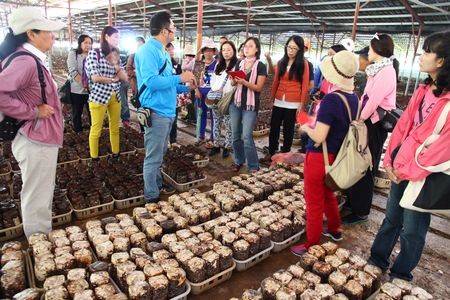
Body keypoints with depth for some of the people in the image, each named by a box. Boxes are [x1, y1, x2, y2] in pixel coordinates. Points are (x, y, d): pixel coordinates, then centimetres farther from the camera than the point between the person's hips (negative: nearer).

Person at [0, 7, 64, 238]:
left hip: (42, 138, 10)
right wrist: (34, 112, -23)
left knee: (42, 197, 23)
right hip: (36, 141, -10)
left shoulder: (34, 60, 8)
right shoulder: (25, 61, -21)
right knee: (36, 201, 6)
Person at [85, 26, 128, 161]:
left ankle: (116, 154, 27)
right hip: (99, 96, -6)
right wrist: (113, 79, -2)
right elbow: (95, 77, -16)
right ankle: (94, 158, 14)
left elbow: (125, 78, 4)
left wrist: (116, 64, -10)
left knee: (115, 128, 14)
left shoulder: (116, 55, 12)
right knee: (96, 129, 2)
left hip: (115, 97, 6)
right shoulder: (94, 53, -6)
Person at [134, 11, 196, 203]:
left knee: (159, 154, 22)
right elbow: (151, 81, -26)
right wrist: (179, 78, -18)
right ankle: (151, 197, 11)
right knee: (153, 157, -1)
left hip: (167, 111, 10)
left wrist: (185, 87, 9)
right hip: (156, 112, -10)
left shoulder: (162, 52, 16)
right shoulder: (148, 51, -15)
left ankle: (157, 185, 38)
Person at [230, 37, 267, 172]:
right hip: (236, 102, 5)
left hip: (251, 105, -5)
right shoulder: (239, 63, 10)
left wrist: (244, 82, -22)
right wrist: (234, 79, -9)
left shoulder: (260, 66, -4)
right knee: (235, 135, 9)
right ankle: (238, 161, 25)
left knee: (247, 136, -10)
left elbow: (259, 87, -9)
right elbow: (233, 83, 14)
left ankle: (253, 166, 2)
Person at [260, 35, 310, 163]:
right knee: (274, 128, 7)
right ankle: (271, 153, 19)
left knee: (288, 130, 7)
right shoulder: (281, 62, 10)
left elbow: (305, 85, -5)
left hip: (293, 104, -4)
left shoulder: (303, 63, -3)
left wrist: (301, 104, -10)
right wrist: (271, 98, 10)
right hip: (278, 102, 4)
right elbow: (276, 82, 12)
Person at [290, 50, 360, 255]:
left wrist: (306, 128, -7)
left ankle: (312, 245, 23)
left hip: (319, 157, -8)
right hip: (337, 156, 8)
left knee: (314, 202, 7)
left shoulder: (331, 99, -25)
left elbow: (318, 137, -26)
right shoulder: (354, 98, 0)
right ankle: (334, 230, 47)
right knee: (328, 195, 28)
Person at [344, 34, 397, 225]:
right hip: (367, 120, 9)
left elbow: (374, 100, -20)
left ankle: (361, 212, 12)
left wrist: (359, 119, -11)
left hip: (375, 124, -9)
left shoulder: (386, 71, -16)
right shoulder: (377, 69, 13)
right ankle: (352, 200, 34)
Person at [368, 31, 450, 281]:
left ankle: (400, 275, 30)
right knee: (392, 218, 20)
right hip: (401, 167, 7)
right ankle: (378, 259, 38)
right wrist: (391, 160, 1)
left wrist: (408, 171, -15)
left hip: (424, 174, -7)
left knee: (412, 229, 10)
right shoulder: (424, 90, 7)